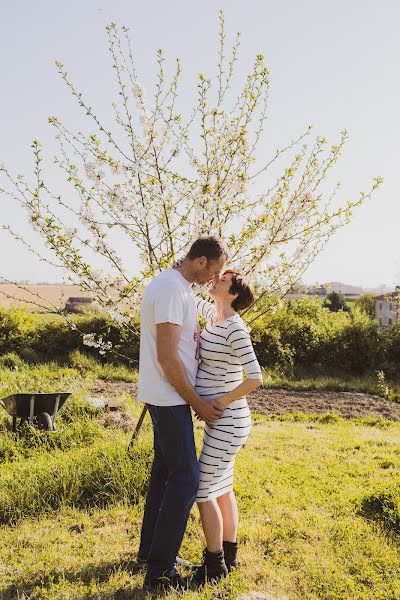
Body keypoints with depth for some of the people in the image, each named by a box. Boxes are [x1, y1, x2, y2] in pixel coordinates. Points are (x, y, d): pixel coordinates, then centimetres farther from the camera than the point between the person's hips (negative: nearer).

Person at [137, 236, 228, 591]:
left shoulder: (178, 286, 12)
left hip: (166, 398, 10)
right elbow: (167, 357, -23)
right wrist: (198, 403, -16)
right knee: (185, 478, -6)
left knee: (165, 470, 17)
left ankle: (150, 550, 30)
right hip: (170, 398, -10)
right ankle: (159, 572, 2)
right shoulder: (172, 290, -21)